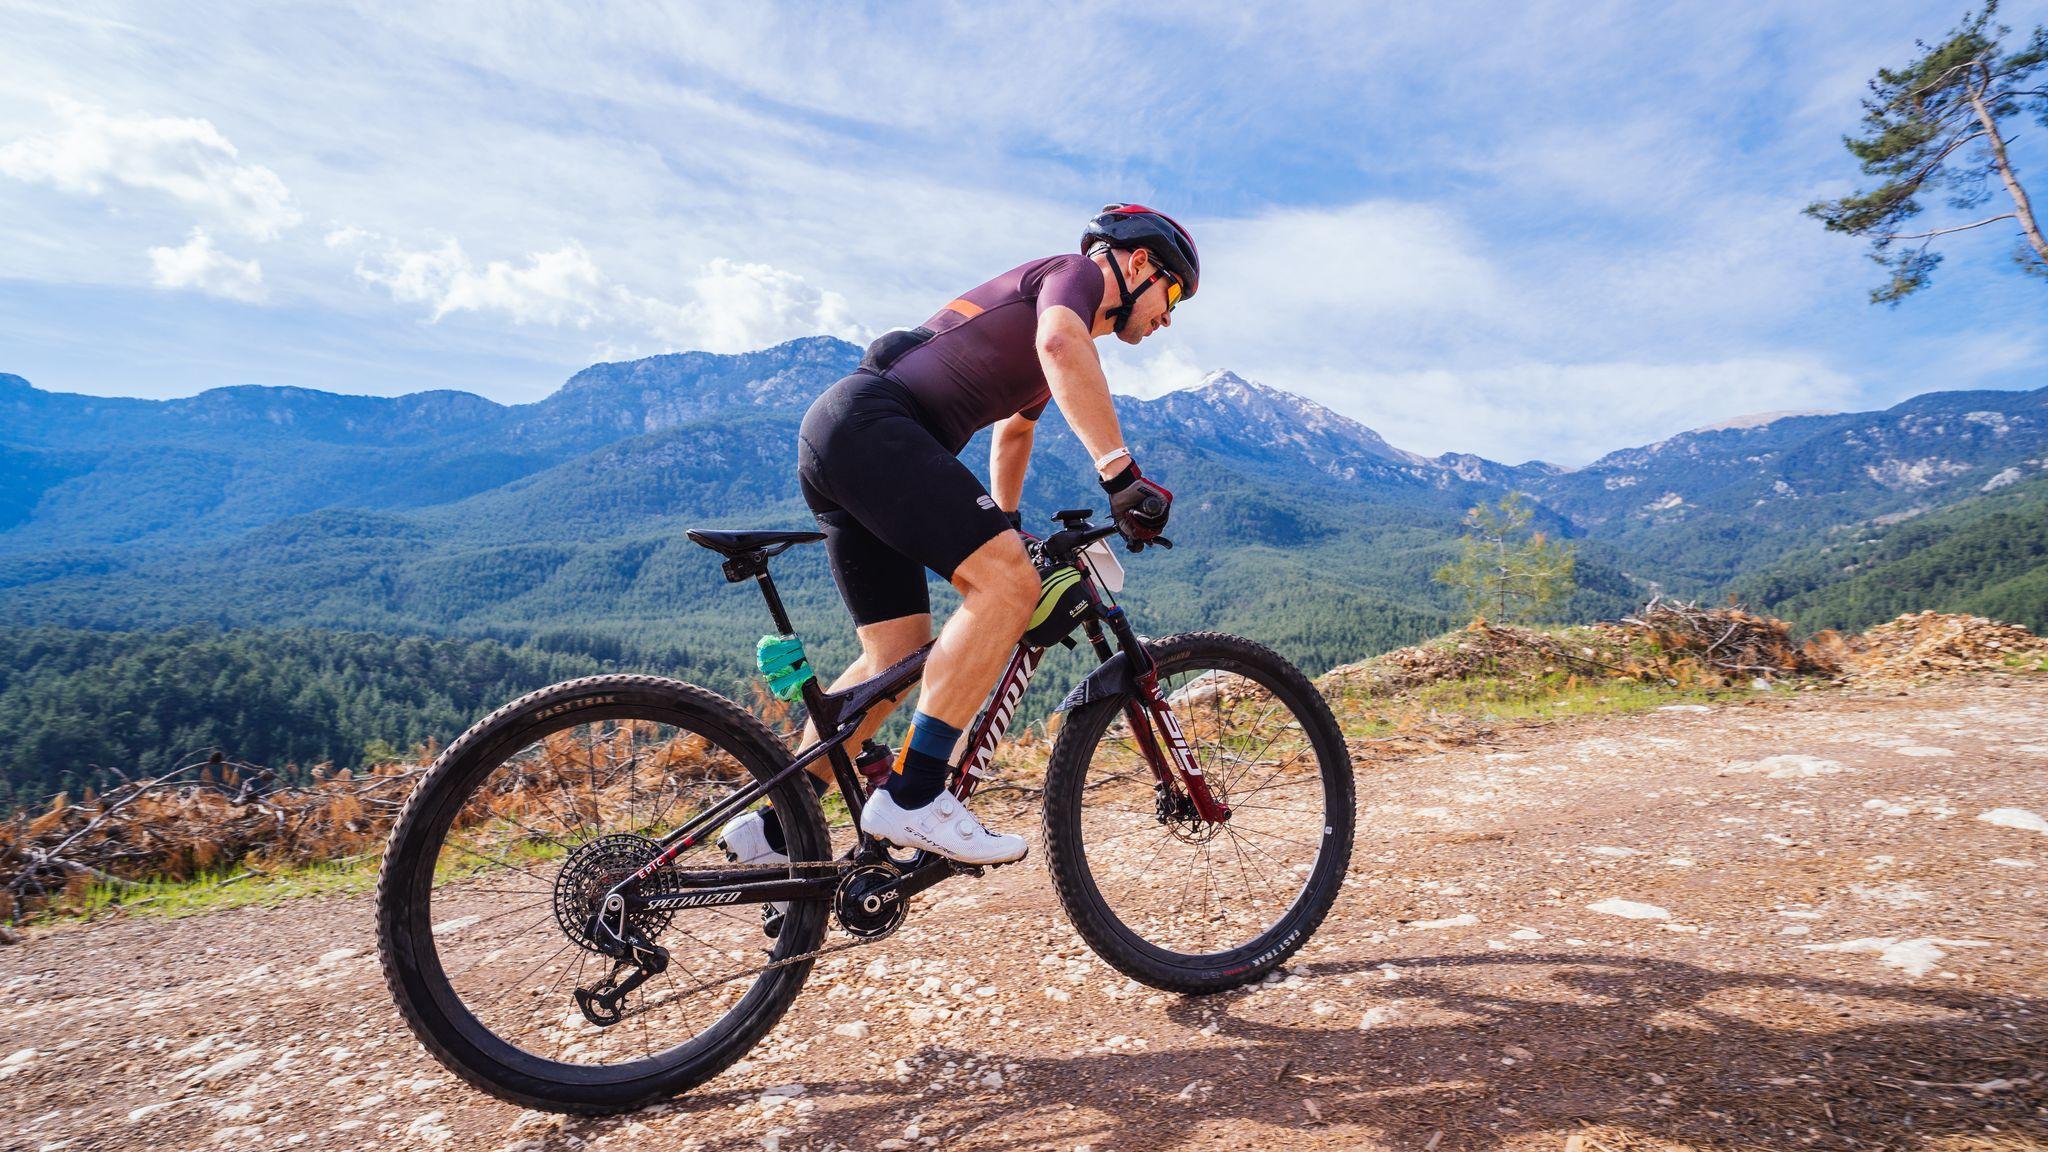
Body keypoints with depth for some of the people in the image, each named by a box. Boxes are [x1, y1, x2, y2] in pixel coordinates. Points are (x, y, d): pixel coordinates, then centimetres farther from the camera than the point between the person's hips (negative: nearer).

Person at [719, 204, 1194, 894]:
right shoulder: (1076, 271, 4)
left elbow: (1014, 428, 47)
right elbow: (1060, 344, -21)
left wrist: (1005, 524, 54)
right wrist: (1121, 474, -27)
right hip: (870, 424, -10)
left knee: (895, 658, 7)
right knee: (1008, 584, -21)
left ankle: (771, 832, 14)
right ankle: (913, 796, -20)